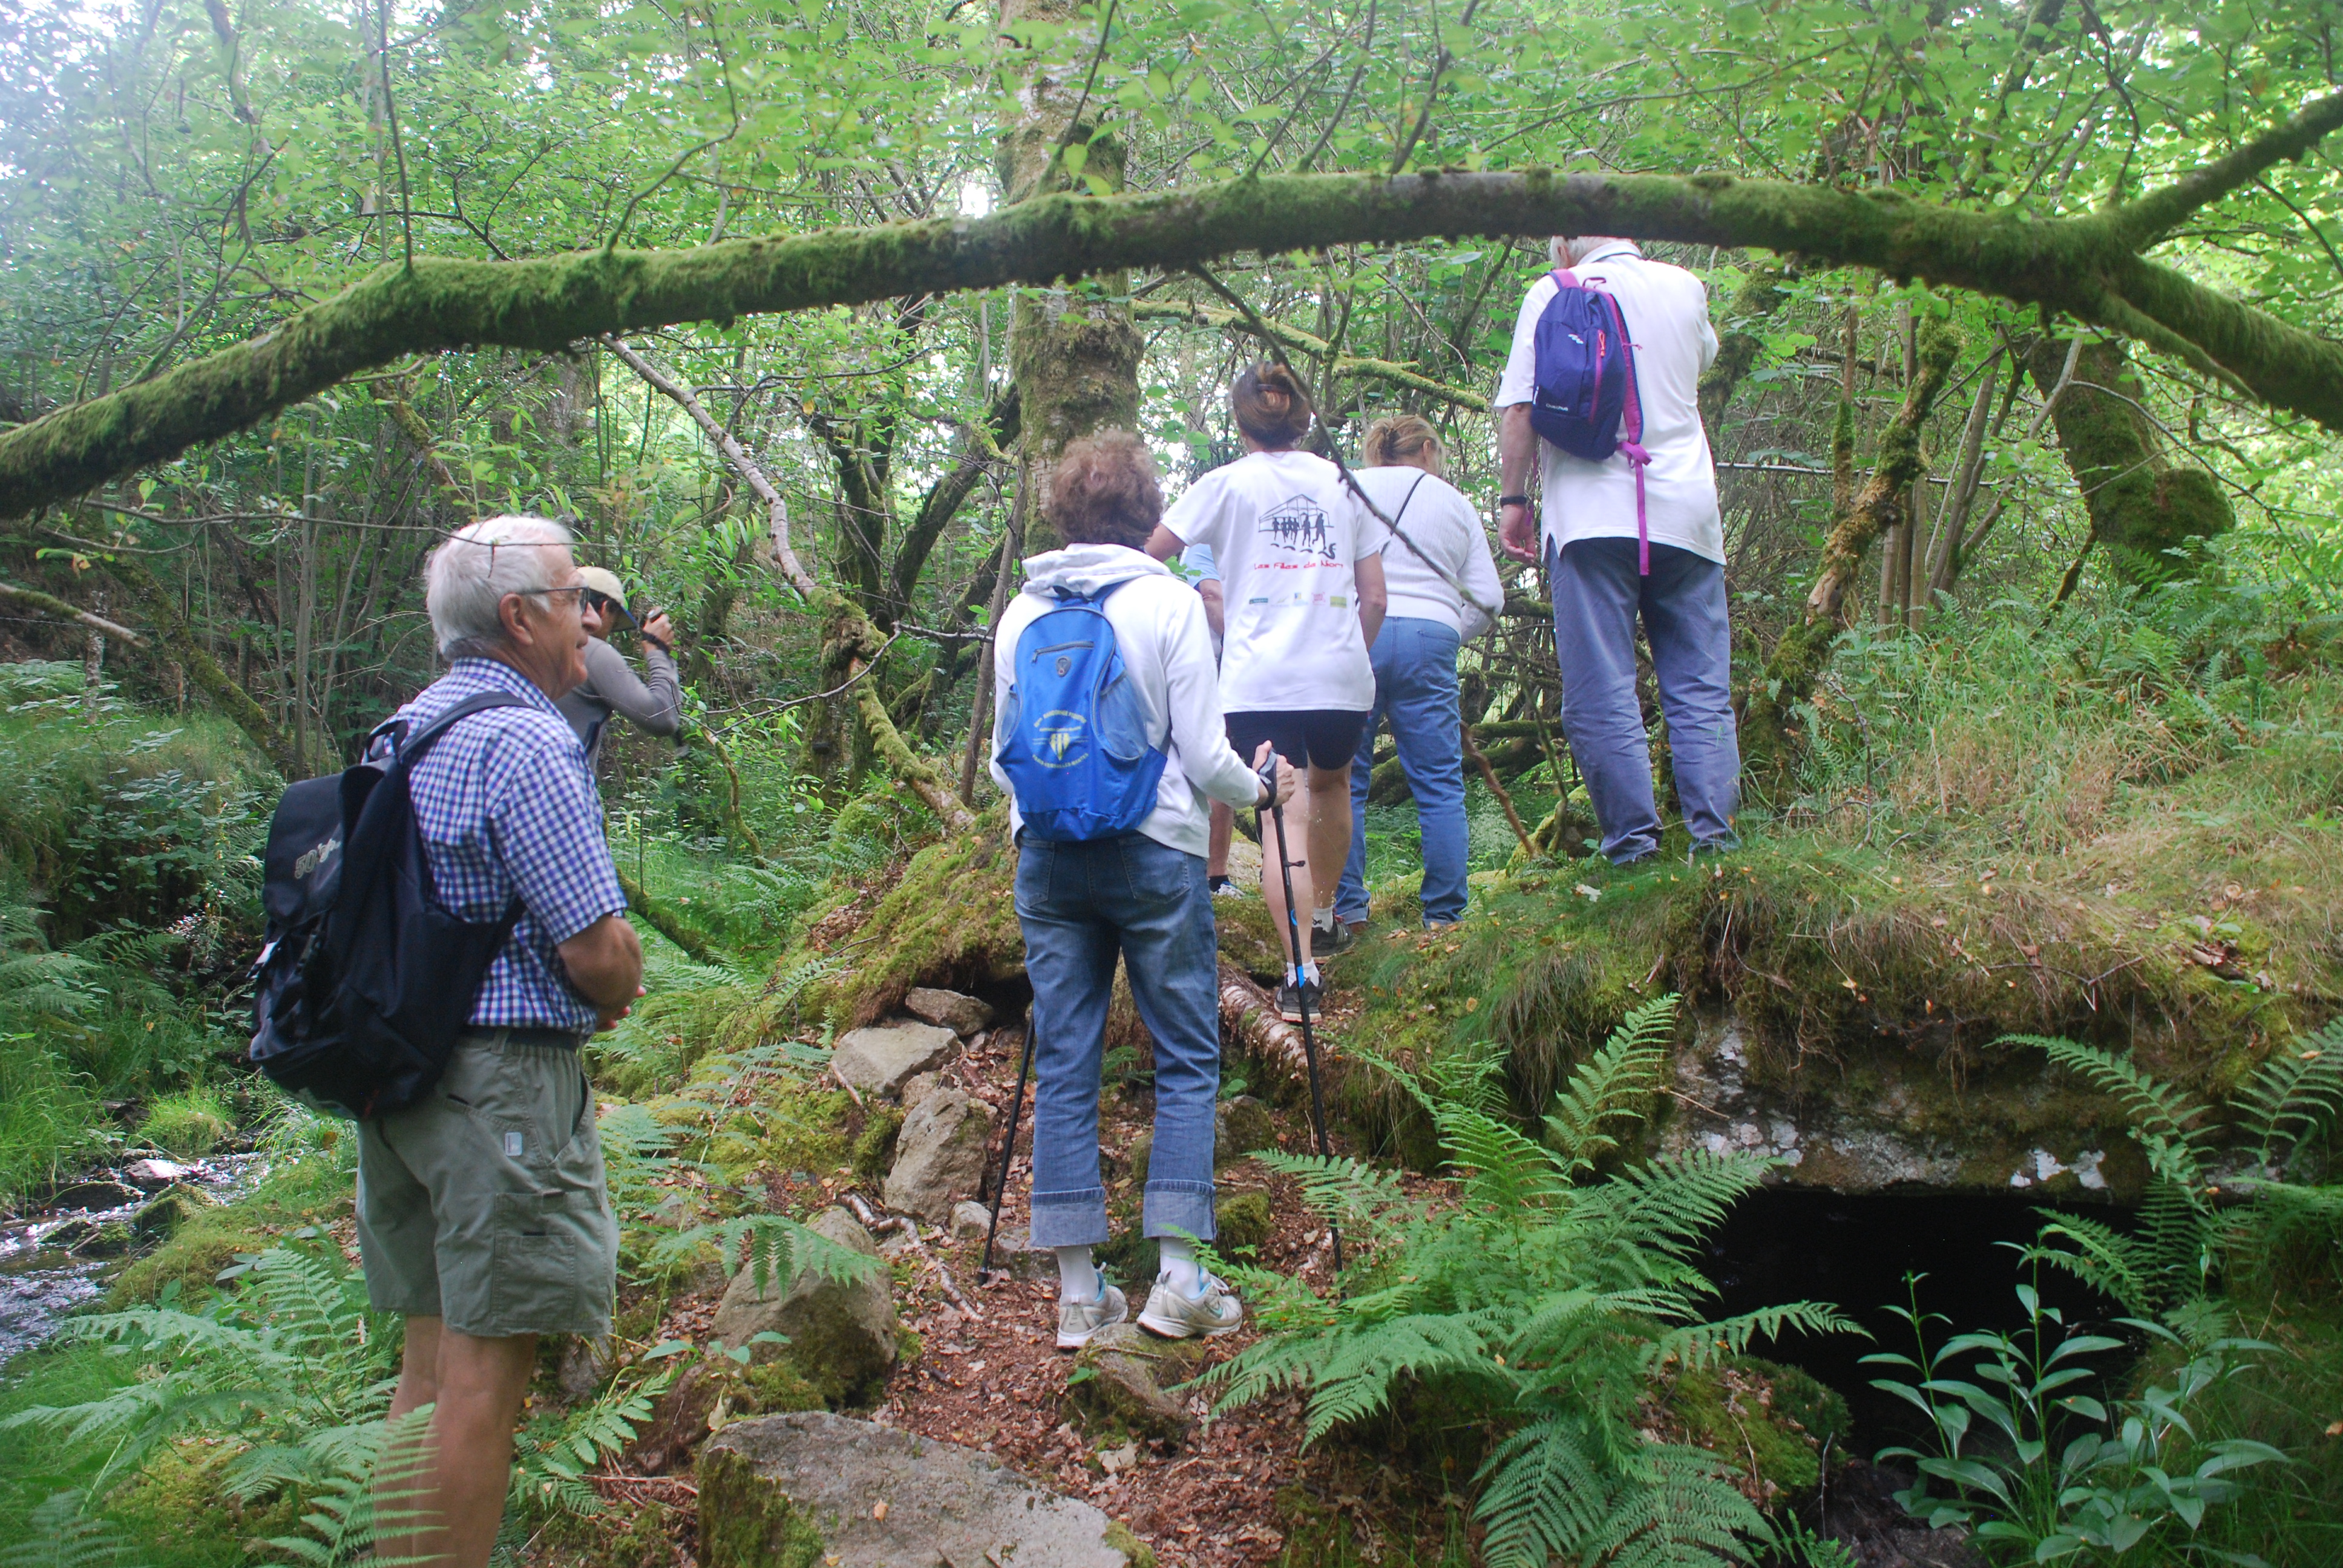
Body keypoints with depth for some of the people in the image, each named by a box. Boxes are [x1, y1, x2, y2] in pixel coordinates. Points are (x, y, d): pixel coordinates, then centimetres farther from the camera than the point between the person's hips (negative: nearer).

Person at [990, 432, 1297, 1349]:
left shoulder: (1021, 614, 7)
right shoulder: (1170, 604, -3)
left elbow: (1001, 757, 11)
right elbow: (1203, 756, -6)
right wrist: (1259, 789, 14)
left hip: (1047, 858, 4)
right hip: (1154, 852, -3)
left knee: (1064, 1064, 6)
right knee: (1188, 1060, 6)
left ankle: (1079, 1293, 10)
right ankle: (1179, 1280, 4)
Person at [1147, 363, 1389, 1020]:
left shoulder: (1229, 483, 5)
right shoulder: (1343, 484, 13)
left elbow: (1151, 552, 6)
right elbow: (1375, 599, 11)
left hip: (1259, 678, -3)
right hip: (1341, 676, 3)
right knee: (1330, 782, 28)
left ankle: (1302, 968, -17)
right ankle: (1325, 918, 41)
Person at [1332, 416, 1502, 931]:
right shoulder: (1455, 503, 17)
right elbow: (1488, 598, 12)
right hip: (1430, 637, 1)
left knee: (1344, 780, 5)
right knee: (1440, 784, 4)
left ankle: (1346, 910, 4)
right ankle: (1445, 915, 4)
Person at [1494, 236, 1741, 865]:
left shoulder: (1553, 293, 5)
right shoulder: (1685, 288, 14)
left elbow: (1519, 409, -2)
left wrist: (1513, 497, 5)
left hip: (1592, 514, -3)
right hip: (1687, 515, 3)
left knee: (1601, 696, -4)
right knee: (1702, 691, 5)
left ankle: (1633, 845, -9)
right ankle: (1715, 838, -1)